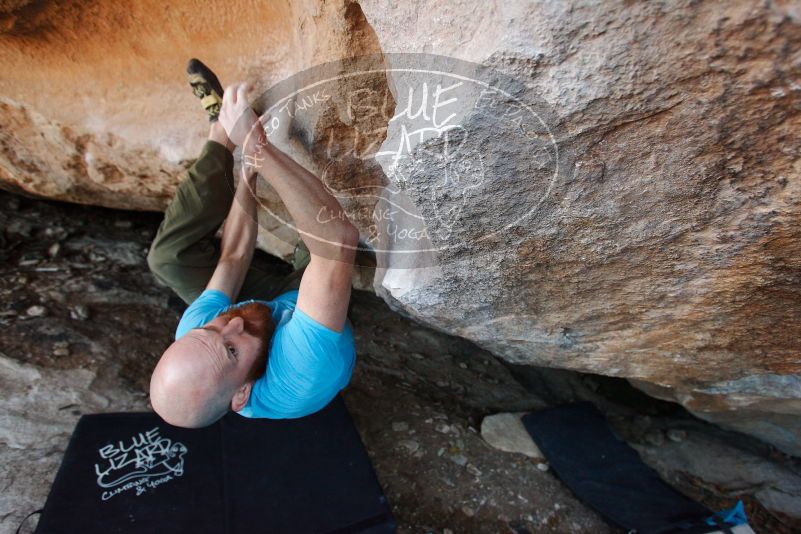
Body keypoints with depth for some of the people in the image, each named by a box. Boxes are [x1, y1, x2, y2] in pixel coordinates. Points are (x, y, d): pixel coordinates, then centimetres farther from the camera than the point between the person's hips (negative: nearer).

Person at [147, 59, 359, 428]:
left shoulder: (191, 333, -35)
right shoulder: (299, 380, -51)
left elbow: (232, 257, -20)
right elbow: (337, 237, -56)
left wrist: (250, 171, -15)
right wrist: (257, 149, -56)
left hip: (272, 301, 2)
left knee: (169, 253, -11)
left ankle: (222, 130, 2)